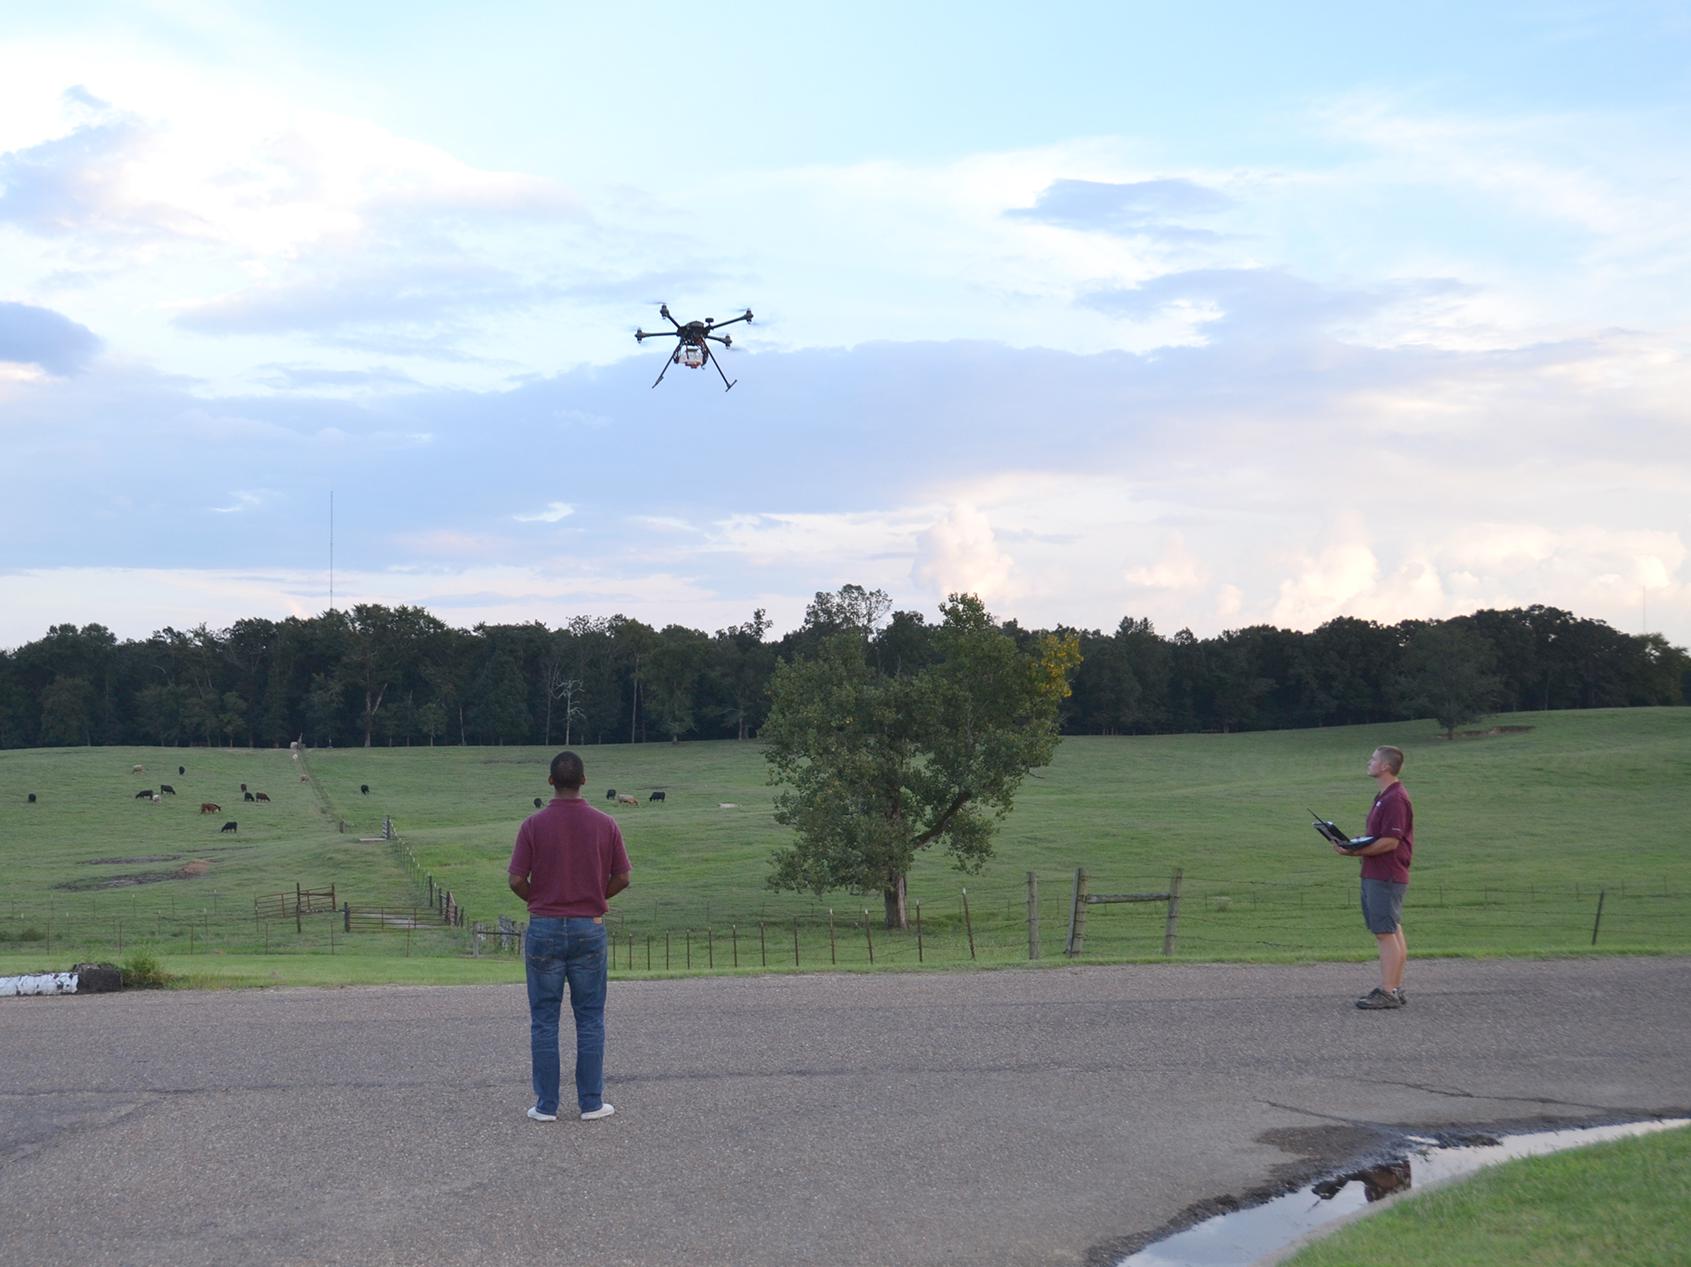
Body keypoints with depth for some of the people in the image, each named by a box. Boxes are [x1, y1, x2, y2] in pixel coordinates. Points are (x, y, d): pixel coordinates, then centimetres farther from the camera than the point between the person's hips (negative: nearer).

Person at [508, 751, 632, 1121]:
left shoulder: (534, 824, -7)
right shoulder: (605, 824, -3)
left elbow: (516, 880, -9)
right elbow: (622, 878, 0)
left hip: (544, 927, -1)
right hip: (589, 929, 1)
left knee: (544, 1020, 5)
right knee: (590, 1018, 8)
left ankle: (546, 1104, 7)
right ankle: (591, 1102, 9)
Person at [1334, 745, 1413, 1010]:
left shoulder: (1395, 799, -17)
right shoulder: (1383, 796, 18)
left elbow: (1391, 841, -22)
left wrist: (1355, 852, -20)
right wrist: (1353, 845, 7)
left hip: (1385, 878, -11)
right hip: (1375, 875, 11)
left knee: (1386, 933, -9)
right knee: (1392, 933, 12)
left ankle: (1387, 992, -9)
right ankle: (1395, 988, 17)